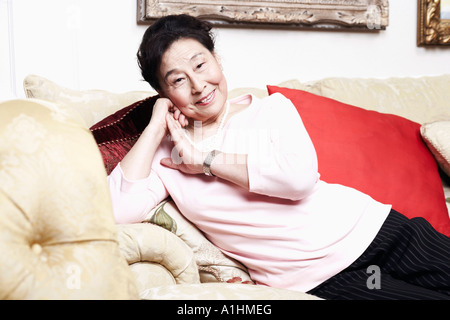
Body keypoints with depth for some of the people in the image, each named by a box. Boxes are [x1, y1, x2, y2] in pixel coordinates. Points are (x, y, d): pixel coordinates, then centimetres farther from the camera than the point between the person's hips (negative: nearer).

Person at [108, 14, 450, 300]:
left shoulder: (272, 107, 6)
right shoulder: (166, 157, 4)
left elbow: (300, 175, -13)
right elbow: (118, 210, -15)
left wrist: (205, 159, -9)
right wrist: (155, 126, -7)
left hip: (369, 227, 3)